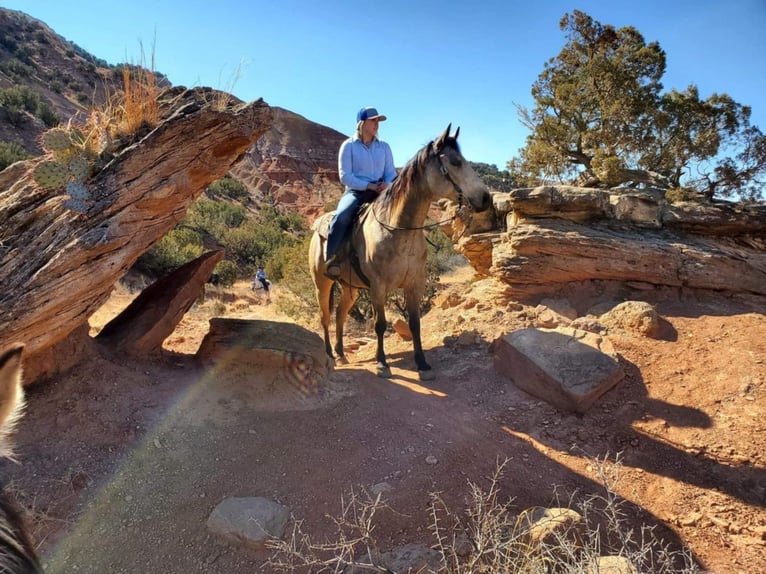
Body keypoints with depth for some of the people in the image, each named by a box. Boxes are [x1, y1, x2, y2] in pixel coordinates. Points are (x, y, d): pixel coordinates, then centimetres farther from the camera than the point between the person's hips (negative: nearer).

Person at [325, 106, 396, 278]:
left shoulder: (384, 147, 14)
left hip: (380, 192, 4)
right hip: (355, 192, -4)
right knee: (341, 217, -34)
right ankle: (331, 259, -23)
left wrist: (387, 184, -14)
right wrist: (368, 185, -16)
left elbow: (391, 173, 11)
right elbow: (345, 176, -5)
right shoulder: (348, 146, 2)